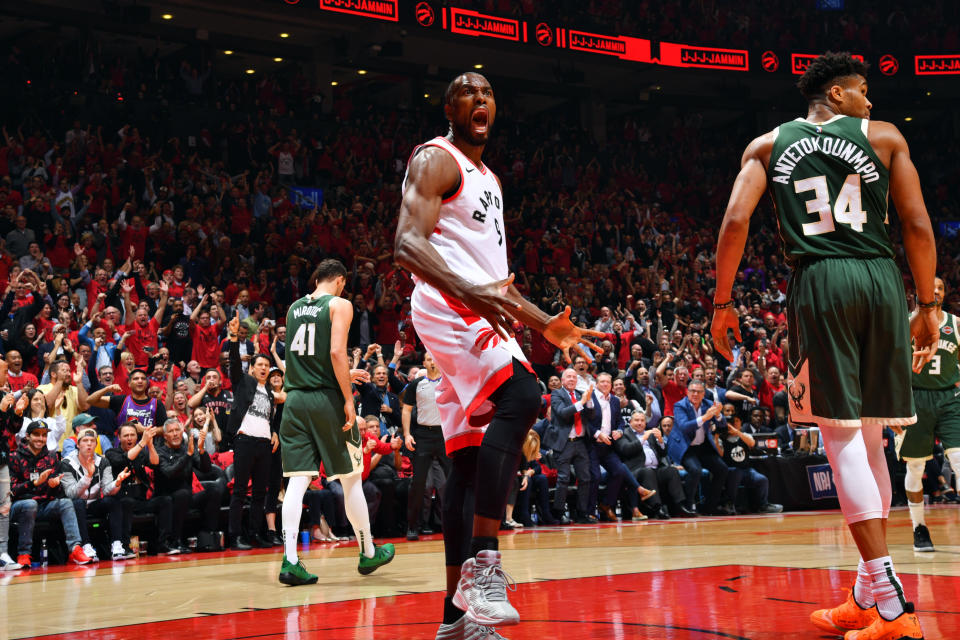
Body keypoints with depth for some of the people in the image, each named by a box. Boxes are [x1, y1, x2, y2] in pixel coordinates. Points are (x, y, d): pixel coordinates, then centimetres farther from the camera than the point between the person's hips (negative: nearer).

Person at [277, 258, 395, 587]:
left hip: (295, 398, 5)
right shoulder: (340, 305, -3)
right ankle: (368, 553, 20)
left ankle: (290, 560, -9)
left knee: (297, 480, 1)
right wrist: (348, 399, -12)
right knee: (351, 479, 8)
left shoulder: (295, 307, 16)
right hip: (327, 398, -5)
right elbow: (336, 352, -16)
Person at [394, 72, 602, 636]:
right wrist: (470, 292, -35)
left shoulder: (488, 178, 26)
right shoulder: (436, 160, -3)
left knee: (473, 458, 5)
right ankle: (483, 564, -33)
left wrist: (545, 324, 26)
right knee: (521, 395, -31)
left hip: (478, 314, 9)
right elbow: (408, 244, -19)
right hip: (448, 307, -9)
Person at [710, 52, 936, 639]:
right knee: (870, 437, 12)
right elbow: (919, 226, 5)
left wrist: (723, 303, 6)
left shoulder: (768, 145, 14)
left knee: (842, 436, -3)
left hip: (819, 281, -1)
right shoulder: (885, 138, 12)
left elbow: (736, 221, 0)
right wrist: (928, 306, 12)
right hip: (882, 280, 1)